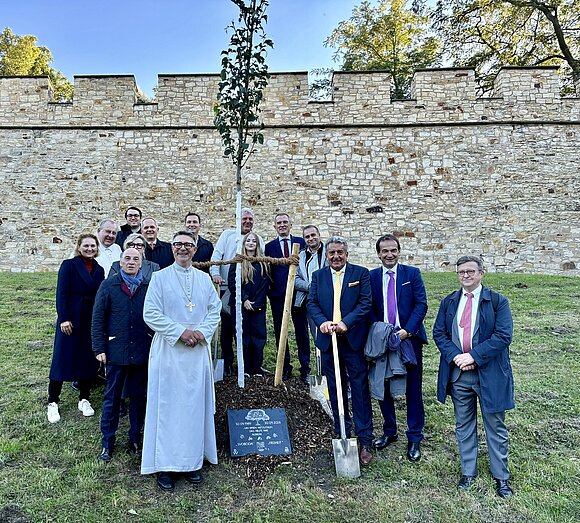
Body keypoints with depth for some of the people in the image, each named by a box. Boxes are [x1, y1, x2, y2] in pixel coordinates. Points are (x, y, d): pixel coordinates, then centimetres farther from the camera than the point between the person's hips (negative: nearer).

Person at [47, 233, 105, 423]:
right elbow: (62, 293, -9)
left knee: (88, 361, 8)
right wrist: (64, 319, -16)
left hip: (92, 321, 4)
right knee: (61, 360, 3)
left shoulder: (99, 270, 8)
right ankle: (53, 403, 15)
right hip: (71, 320, -4)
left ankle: (84, 399, 22)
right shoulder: (69, 265, -4)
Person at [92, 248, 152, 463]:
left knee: (138, 397, 12)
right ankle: (107, 443, 24)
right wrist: (99, 348, -6)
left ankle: (135, 439, 27)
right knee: (112, 398, 9)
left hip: (142, 351, 1)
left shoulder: (148, 287, 2)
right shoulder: (109, 285, 0)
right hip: (116, 350, -1)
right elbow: (98, 318, -1)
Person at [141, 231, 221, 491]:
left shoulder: (204, 278, 8)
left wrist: (203, 332, -10)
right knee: (167, 406, 2)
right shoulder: (160, 277, -1)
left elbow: (215, 309, 7)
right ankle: (164, 464, 15)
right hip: (168, 350, -3)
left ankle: (192, 460, 22)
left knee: (195, 405, 9)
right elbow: (150, 314, -8)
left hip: (198, 351, 3)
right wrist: (181, 331, -15)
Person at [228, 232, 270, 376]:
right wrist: (244, 299, -10)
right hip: (241, 305, -1)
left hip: (258, 306, 2)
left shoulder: (263, 263, 9)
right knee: (243, 336, 2)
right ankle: (245, 369, 11)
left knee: (258, 336, 1)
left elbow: (265, 284, 3)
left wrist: (256, 302, -7)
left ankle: (257, 369, 9)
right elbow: (232, 282, -3)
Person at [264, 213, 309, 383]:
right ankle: (285, 368, 20)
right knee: (280, 332, 8)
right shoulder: (270, 246, 8)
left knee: (302, 332, 3)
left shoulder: (300, 242, 7)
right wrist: (269, 291, -4)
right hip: (278, 295, 1)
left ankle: (305, 370, 13)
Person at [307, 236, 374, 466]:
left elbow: (365, 303, -7)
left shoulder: (361, 273, 1)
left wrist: (346, 322, -20)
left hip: (353, 340, -3)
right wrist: (322, 322, -17)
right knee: (336, 391, 13)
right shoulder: (318, 276, 9)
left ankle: (365, 441, 12)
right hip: (328, 340, 3)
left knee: (360, 390, 1)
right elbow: (311, 303, 2)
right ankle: (342, 435, 28)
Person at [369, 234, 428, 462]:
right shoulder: (371, 277, 4)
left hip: (409, 338, -2)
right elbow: (370, 308, 4)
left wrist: (407, 330, -15)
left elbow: (421, 304, -6)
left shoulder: (412, 273, 0)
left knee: (413, 389, 6)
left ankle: (414, 438, 20)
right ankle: (389, 431, 31)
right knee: (383, 387, 11)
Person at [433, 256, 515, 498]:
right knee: (464, 425, 15)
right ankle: (468, 472, 31)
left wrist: (473, 356, -19)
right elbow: (439, 333, 3)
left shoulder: (497, 301, -5)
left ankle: (501, 477, 29)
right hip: (457, 373, 3)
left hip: (489, 373, -3)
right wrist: (455, 356, -13)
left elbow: (503, 336, -14)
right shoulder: (448, 302, 7)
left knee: (495, 427, 10)